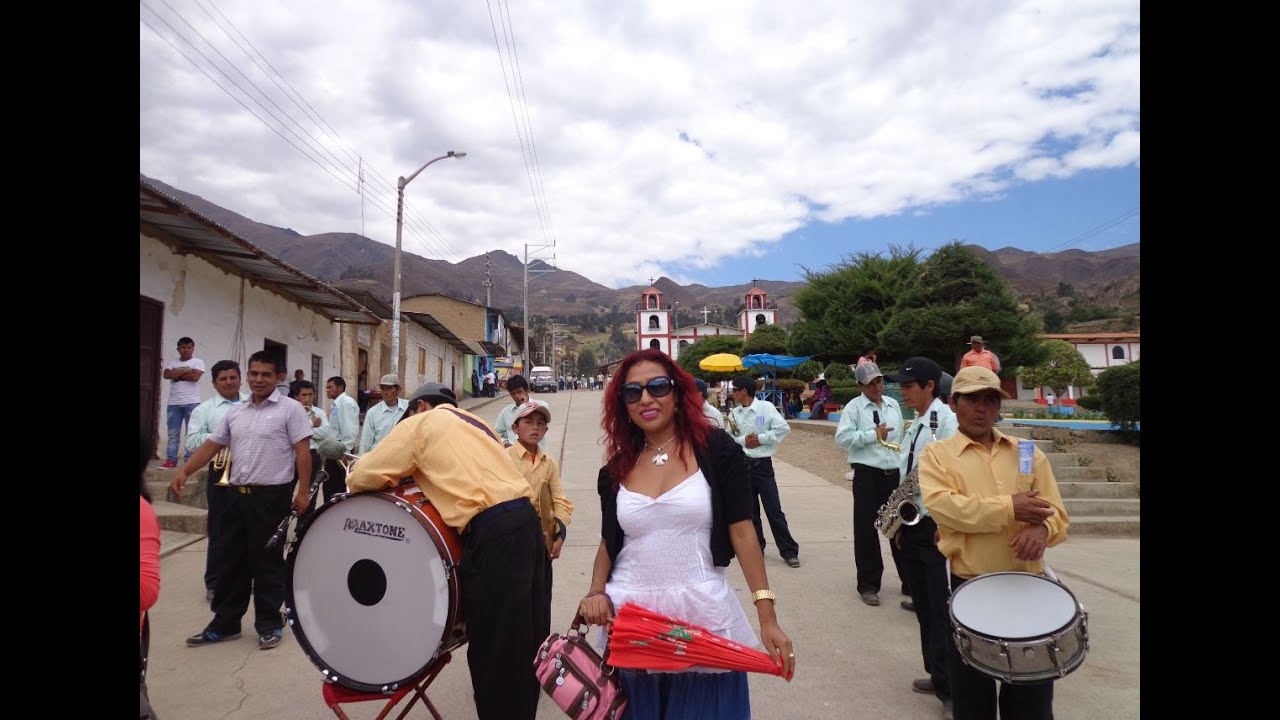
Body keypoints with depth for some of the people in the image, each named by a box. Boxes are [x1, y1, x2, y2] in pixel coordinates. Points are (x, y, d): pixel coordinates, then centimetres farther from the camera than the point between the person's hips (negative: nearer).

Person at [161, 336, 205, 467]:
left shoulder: (198, 362, 5)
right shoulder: (172, 363, 15)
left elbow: (195, 376, -12)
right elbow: (166, 375, -4)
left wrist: (177, 375, -1)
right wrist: (185, 370, -7)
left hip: (192, 402, -4)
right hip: (174, 403, 4)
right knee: (172, 433, 3)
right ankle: (171, 460, 5)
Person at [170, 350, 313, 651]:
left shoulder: (290, 409, -7)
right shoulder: (235, 412, 12)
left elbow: (303, 451, -11)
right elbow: (211, 445, 13)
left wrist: (303, 491, -16)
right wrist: (183, 472, -1)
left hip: (270, 496, -6)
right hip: (237, 494, 6)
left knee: (266, 562, 2)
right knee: (231, 561, 13)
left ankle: (270, 625, 14)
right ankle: (225, 623, 25)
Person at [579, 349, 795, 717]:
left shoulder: (716, 449, -6)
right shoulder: (616, 469, 5)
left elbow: (742, 532, -7)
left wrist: (767, 617, -10)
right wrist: (596, 592, -4)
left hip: (701, 613, -3)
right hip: (630, 618, 3)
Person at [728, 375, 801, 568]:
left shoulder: (766, 407, -7)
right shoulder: (734, 413, 4)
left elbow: (784, 428, -12)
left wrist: (761, 438, -13)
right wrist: (742, 441, -12)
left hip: (762, 465, -4)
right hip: (742, 465, 4)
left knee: (774, 510, -3)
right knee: (749, 510, 12)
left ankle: (789, 551, 5)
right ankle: (756, 548, 25)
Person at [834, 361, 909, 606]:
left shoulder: (893, 405, 13)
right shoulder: (854, 407, -5)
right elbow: (841, 438, -15)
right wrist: (873, 434, -16)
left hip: (895, 474, 5)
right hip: (867, 475, -4)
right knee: (866, 529, 3)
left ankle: (909, 581, 23)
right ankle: (868, 585, 14)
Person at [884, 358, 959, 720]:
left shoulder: (945, 419, -14)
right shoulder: (915, 424, 14)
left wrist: (945, 525, -22)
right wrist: (901, 521, 16)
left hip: (937, 526, -9)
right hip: (913, 524, 9)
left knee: (942, 609, -2)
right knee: (923, 607, 17)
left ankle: (954, 688, 9)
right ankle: (938, 674, 31)